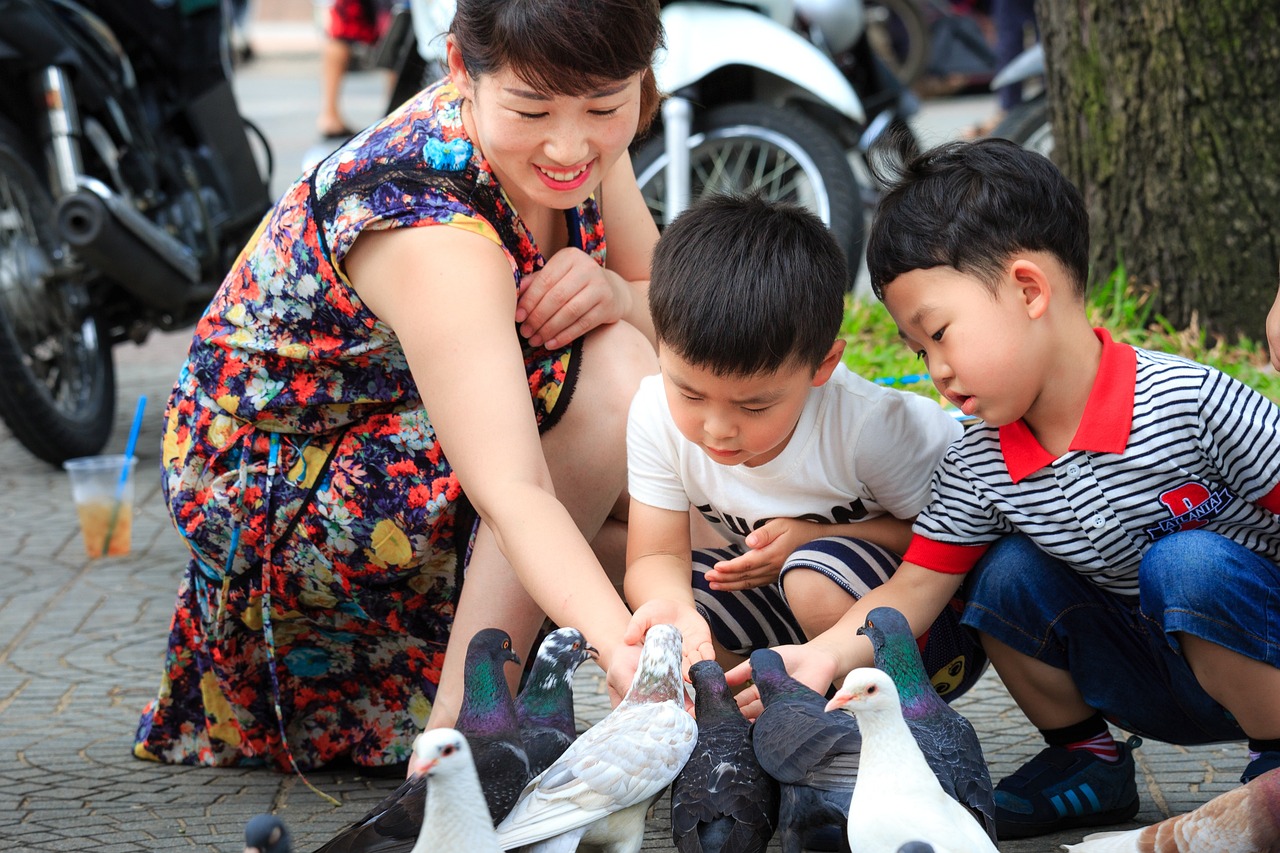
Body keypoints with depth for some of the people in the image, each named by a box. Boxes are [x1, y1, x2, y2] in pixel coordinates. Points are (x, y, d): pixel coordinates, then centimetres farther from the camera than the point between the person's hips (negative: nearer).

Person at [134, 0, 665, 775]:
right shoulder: (434, 237, -35)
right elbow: (514, 493, -45)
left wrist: (609, 292, -26)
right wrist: (621, 645, -60)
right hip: (277, 493, -8)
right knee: (611, 379, -26)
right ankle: (460, 725, -21)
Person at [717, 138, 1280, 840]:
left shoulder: (1192, 401, -22)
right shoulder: (975, 471, -7)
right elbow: (915, 590, -5)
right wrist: (826, 653, -24)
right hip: (1154, 687, 5)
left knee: (1188, 565, -32)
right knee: (1005, 572, -13)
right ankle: (1083, 763, 8)